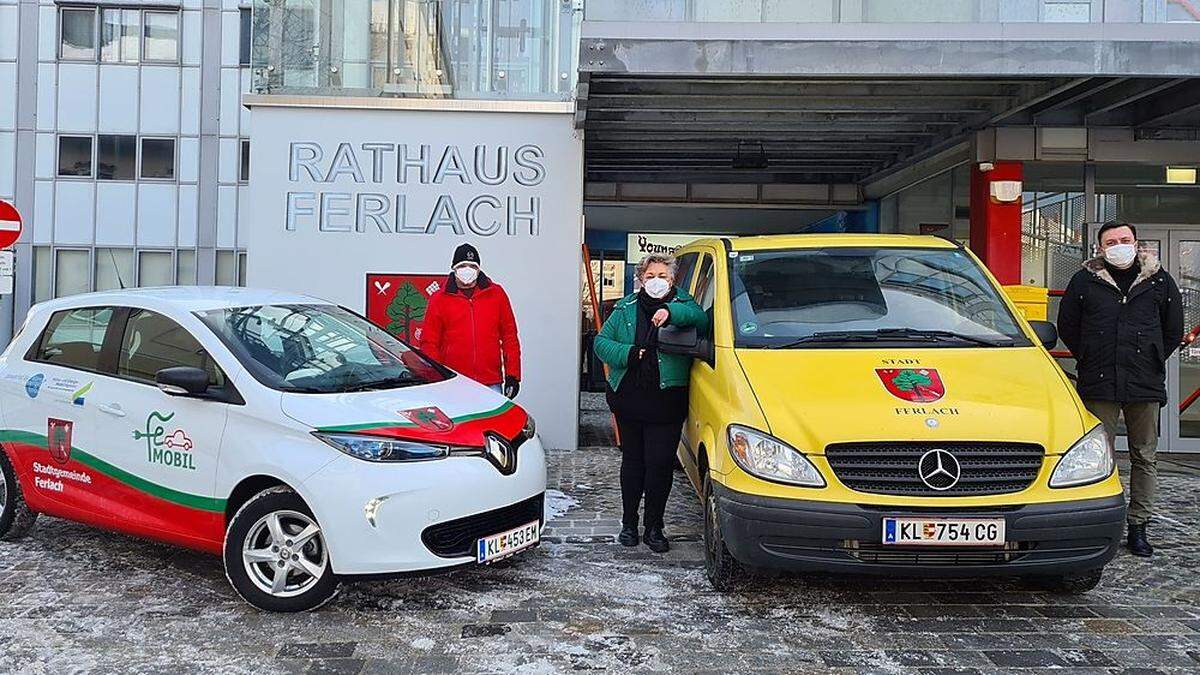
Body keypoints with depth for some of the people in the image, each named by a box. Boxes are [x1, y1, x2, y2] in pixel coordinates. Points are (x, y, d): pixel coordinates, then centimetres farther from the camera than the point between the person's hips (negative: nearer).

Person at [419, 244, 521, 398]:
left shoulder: (496, 294, 9)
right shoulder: (439, 299, 6)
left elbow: (509, 336, 10)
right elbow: (428, 343, 6)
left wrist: (512, 375, 4)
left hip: (491, 384, 1)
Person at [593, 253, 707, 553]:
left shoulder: (682, 306, 3)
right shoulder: (626, 309, 9)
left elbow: (701, 319, -18)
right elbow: (601, 342, 7)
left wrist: (672, 312, -34)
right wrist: (627, 354, -11)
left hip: (666, 401, -2)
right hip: (628, 398, 2)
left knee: (660, 465, -2)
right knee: (632, 461, 13)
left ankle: (654, 528, 13)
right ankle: (629, 524, 25)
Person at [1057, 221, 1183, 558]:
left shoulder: (1159, 280, 6)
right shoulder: (1085, 281, 2)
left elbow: (1174, 329, 16)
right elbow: (1067, 327, 11)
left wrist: (1151, 360, 11)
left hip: (1146, 386, 1)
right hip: (1099, 386, -1)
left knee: (1144, 457, 7)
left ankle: (1138, 526, 16)